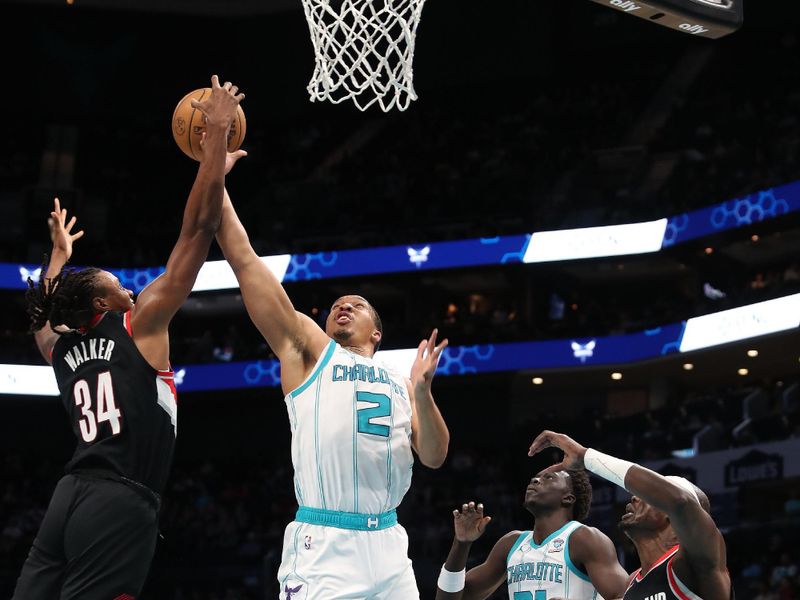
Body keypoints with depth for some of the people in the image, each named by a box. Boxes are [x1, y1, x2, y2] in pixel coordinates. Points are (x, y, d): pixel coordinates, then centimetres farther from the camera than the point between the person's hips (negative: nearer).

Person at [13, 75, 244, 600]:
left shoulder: (61, 348, 19)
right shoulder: (141, 325, 3)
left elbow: (44, 309, 46)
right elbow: (199, 226, 1)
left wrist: (60, 252, 58)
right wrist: (218, 133, 6)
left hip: (72, 496, 7)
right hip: (121, 502, -7)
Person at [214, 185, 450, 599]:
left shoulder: (398, 383, 24)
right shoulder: (309, 351, 12)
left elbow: (434, 457, 13)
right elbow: (243, 259, 7)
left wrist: (422, 390, -2)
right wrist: (215, 180, 6)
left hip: (387, 547, 5)